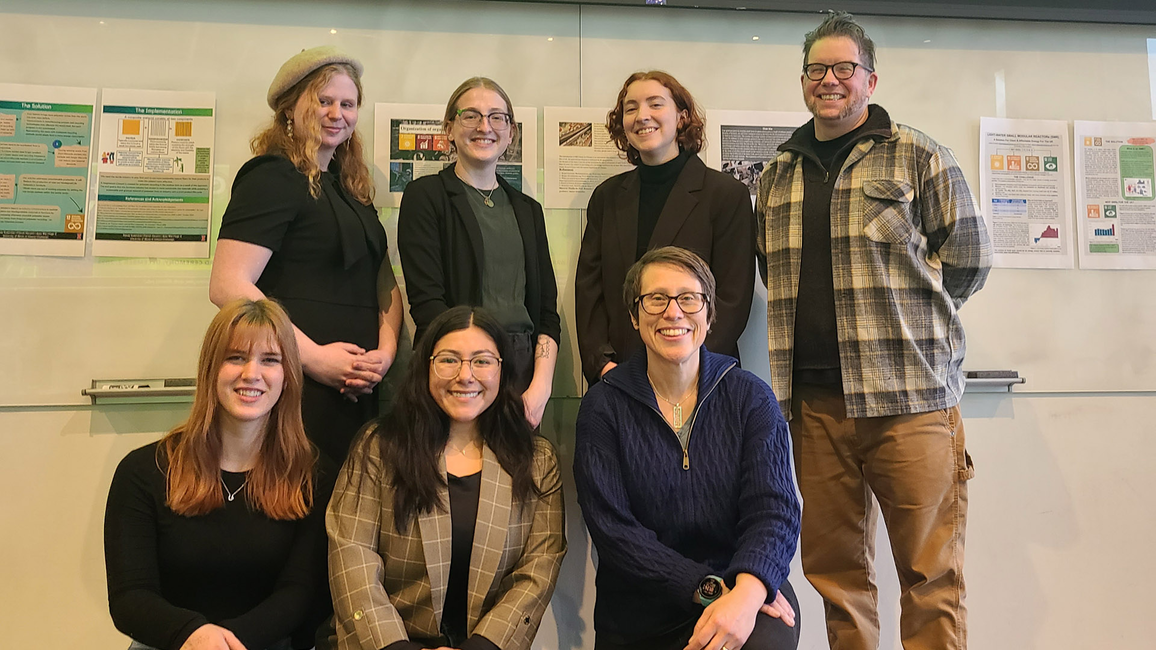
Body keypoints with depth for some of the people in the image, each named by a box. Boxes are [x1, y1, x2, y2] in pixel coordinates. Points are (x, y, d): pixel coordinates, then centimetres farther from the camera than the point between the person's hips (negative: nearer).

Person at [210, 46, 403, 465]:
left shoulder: (351, 187, 17)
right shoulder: (272, 177, -7)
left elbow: (384, 283, 18)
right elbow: (227, 286, -17)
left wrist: (386, 351, 0)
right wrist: (314, 357, -19)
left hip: (357, 391, 8)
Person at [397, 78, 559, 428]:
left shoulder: (527, 209, 16)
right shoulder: (425, 196, 2)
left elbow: (547, 311, 11)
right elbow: (427, 302, -8)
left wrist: (540, 388, -5)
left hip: (524, 370, 4)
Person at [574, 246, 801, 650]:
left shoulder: (751, 398, 0)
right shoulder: (602, 407, -3)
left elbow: (774, 510, -10)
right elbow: (613, 529, -10)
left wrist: (747, 592, -30)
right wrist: (708, 588, -21)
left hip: (743, 592, -2)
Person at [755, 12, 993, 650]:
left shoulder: (918, 157, 4)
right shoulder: (777, 176, 16)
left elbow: (967, 259, 4)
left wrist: (895, 311, 3)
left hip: (909, 394, -3)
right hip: (813, 399, 4)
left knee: (930, 572, 1)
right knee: (833, 567, 10)